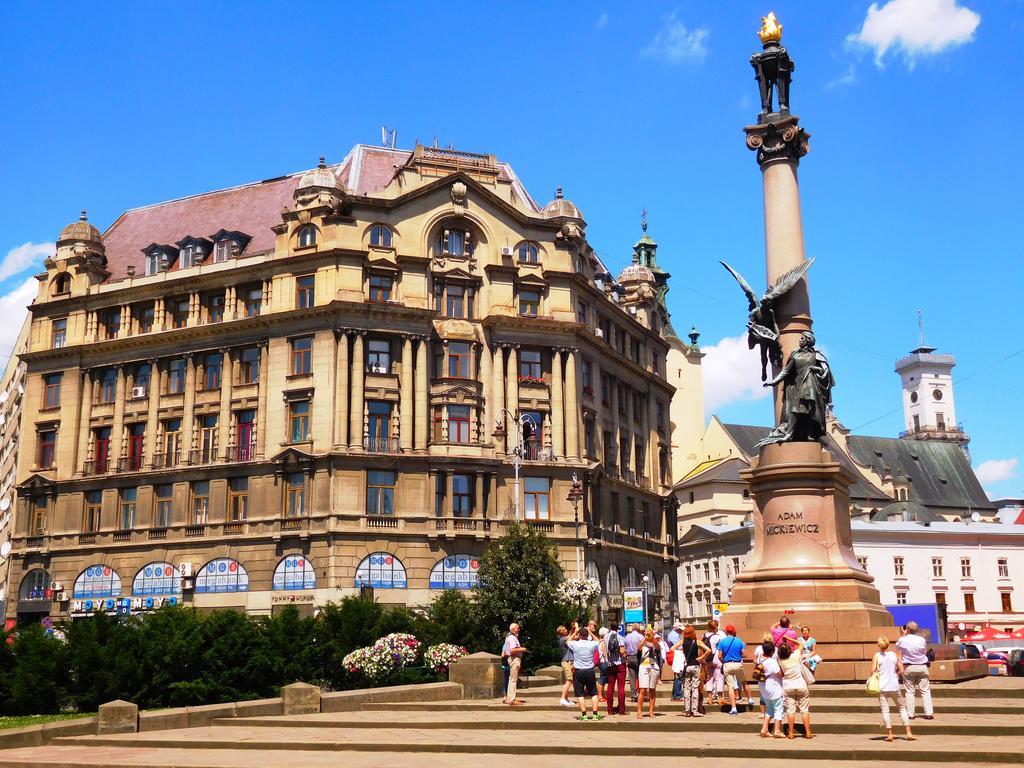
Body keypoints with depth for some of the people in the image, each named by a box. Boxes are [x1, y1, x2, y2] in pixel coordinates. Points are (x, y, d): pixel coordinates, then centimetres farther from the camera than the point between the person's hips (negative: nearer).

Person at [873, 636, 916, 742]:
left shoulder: (877, 656, -3)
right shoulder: (894, 655, 4)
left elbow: (872, 671, -8)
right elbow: (901, 671, 2)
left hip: (882, 687, -2)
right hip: (894, 686, 2)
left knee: (885, 710, 0)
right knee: (902, 708, 13)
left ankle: (889, 734, -4)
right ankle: (909, 733, 9)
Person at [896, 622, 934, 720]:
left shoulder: (902, 640, -9)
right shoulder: (922, 640, -7)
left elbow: (897, 647, 14)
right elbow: (925, 652, 9)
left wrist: (904, 634, 16)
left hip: (908, 668, 0)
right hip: (922, 667, 0)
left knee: (910, 691, 6)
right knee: (925, 691, 7)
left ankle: (910, 714, 6)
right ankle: (929, 713, 3)